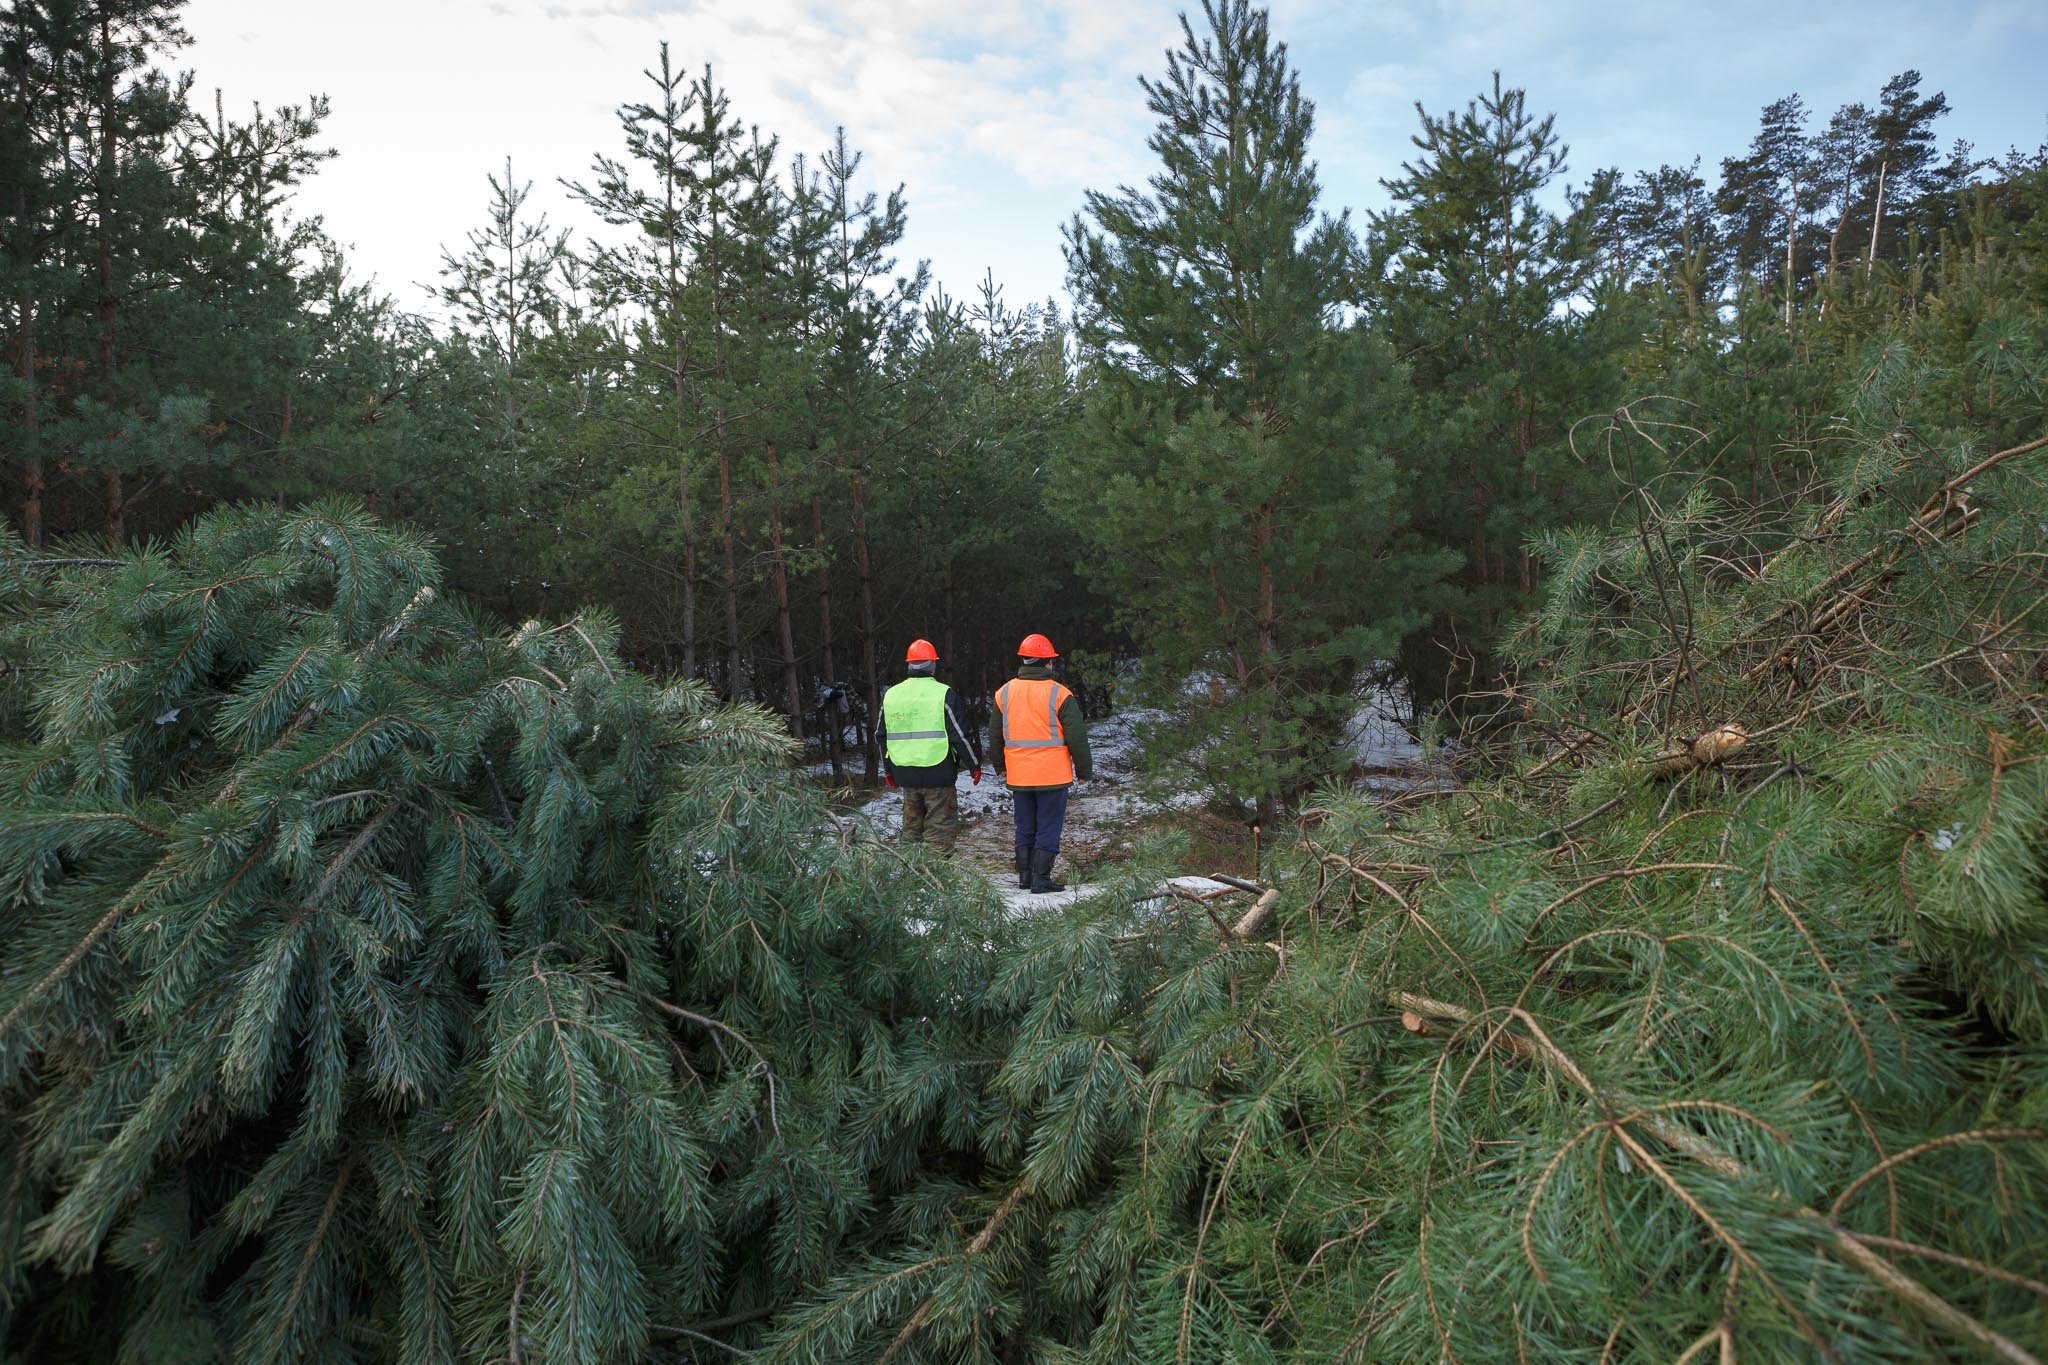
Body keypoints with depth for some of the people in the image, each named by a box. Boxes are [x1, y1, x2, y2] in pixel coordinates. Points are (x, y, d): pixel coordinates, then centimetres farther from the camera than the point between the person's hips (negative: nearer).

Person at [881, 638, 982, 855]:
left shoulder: (890, 695, 8)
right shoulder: (943, 694, -8)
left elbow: (882, 737, 16)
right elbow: (961, 734, -8)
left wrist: (888, 770, 26)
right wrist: (975, 764, 4)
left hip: (905, 774, 5)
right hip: (938, 774, -5)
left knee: (911, 827, 16)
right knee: (941, 829, 1)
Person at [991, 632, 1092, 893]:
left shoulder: (1004, 693, 4)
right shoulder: (1059, 694, -10)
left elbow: (995, 736, 12)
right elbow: (1077, 737, -8)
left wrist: (1001, 767, 25)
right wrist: (1085, 771, 3)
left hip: (1018, 776, 4)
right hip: (1052, 775, -4)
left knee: (1025, 828, 15)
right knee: (1048, 828, 3)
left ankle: (1024, 876, 20)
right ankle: (1041, 879, 2)